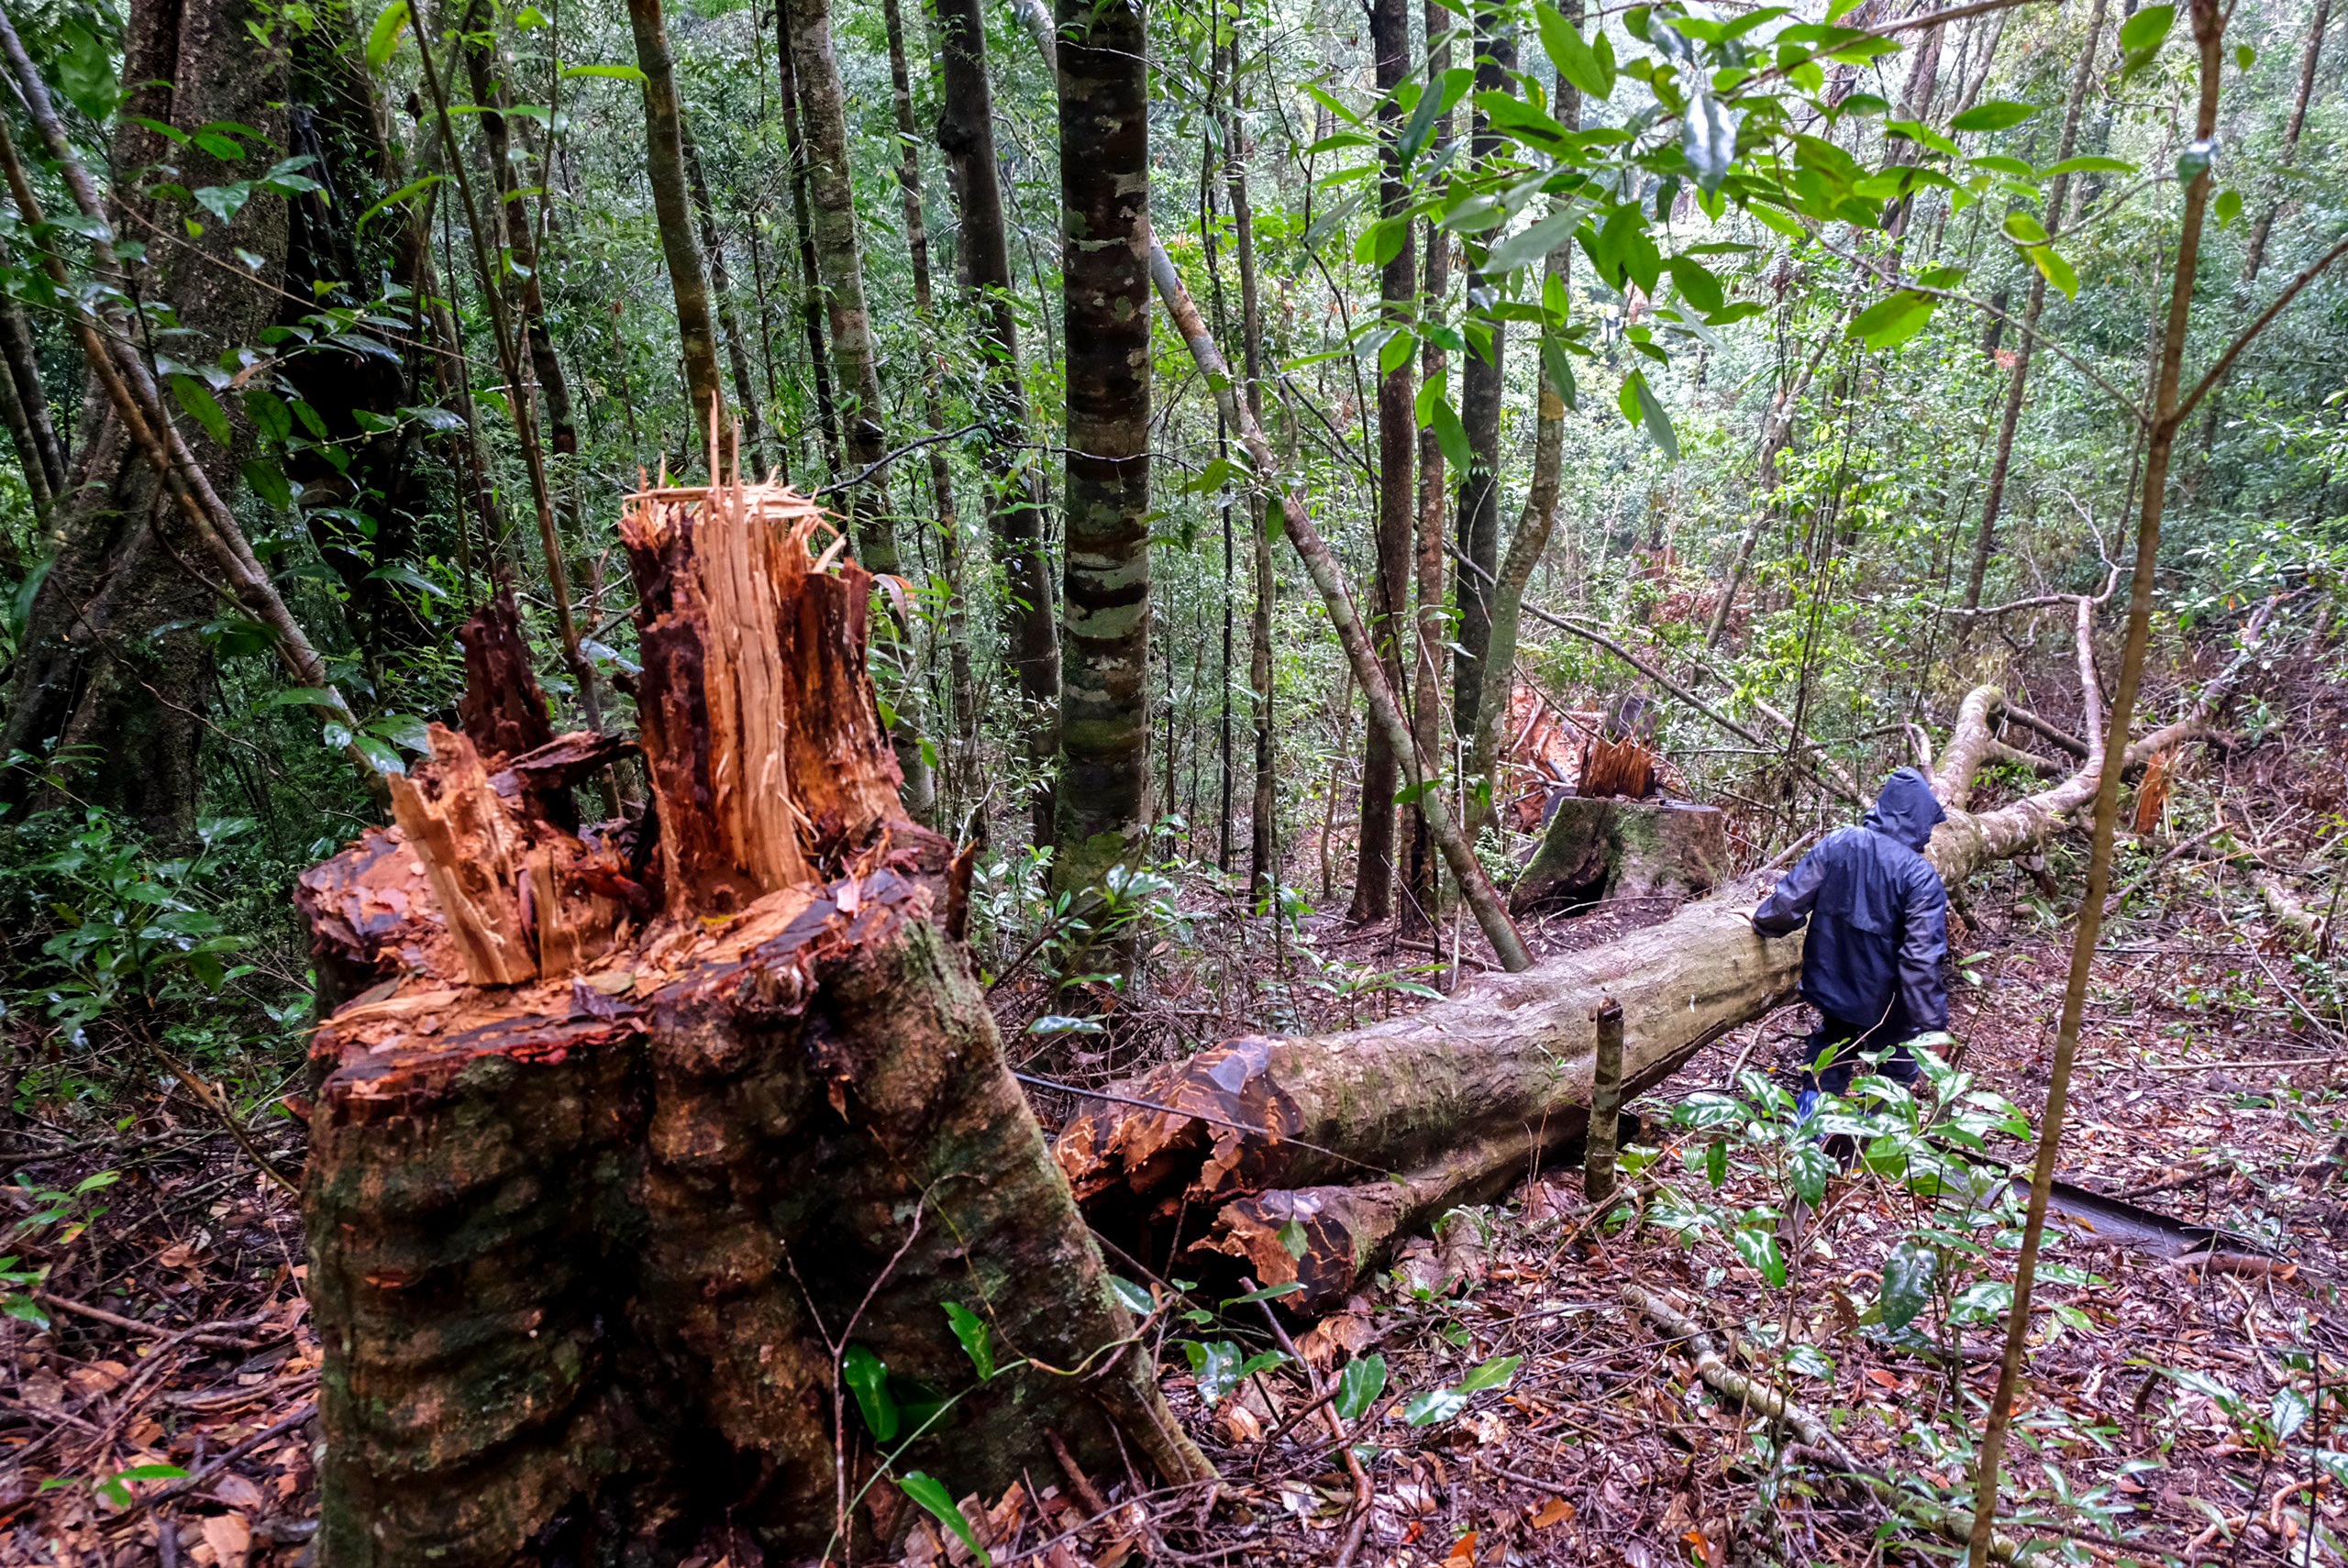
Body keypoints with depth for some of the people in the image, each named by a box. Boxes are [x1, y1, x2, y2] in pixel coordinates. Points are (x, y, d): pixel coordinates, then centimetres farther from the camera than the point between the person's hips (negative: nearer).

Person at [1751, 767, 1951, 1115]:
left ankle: (1809, 1120, 32)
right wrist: (1932, 1022, -16)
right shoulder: (1921, 877, -22)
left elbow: (1791, 898, -7)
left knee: (1831, 1049, 27)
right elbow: (1923, 958, -23)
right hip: (1884, 1004, -4)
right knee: (1896, 1069, 19)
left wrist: (1764, 921, 14)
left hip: (1830, 983, 4)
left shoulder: (1836, 844, -11)